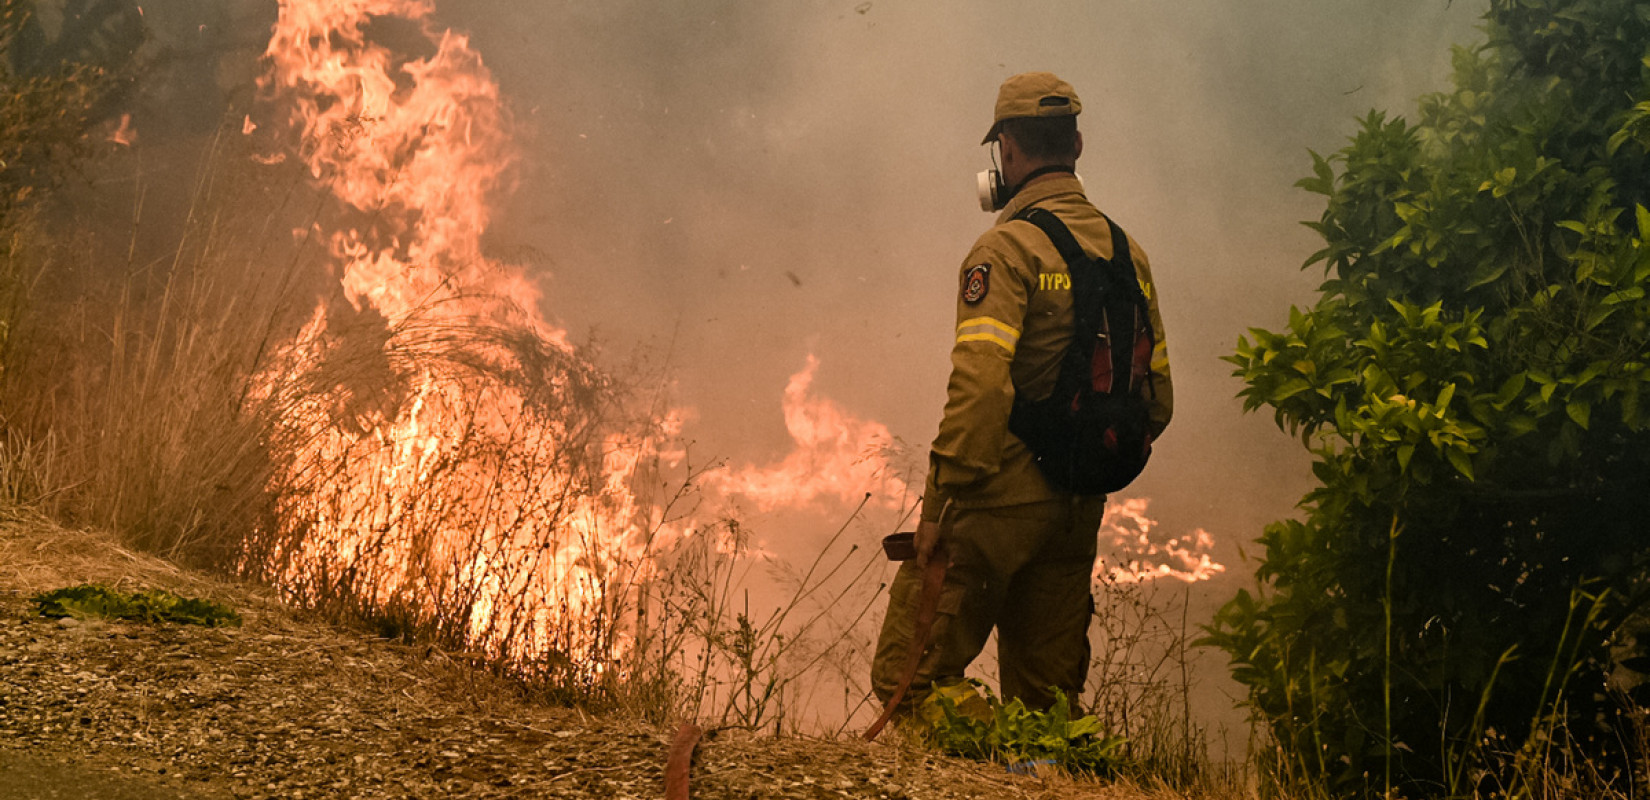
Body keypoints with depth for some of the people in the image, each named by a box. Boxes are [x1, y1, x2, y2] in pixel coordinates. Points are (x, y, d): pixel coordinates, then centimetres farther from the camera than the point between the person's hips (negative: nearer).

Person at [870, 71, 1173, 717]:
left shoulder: (1007, 249, -10)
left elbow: (980, 386, -21)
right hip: (1080, 513, 7)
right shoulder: (1127, 253, 14)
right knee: (1047, 702, 13)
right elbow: (1156, 400, 16)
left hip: (1001, 499, -7)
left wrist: (939, 502, -16)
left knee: (907, 674, -3)